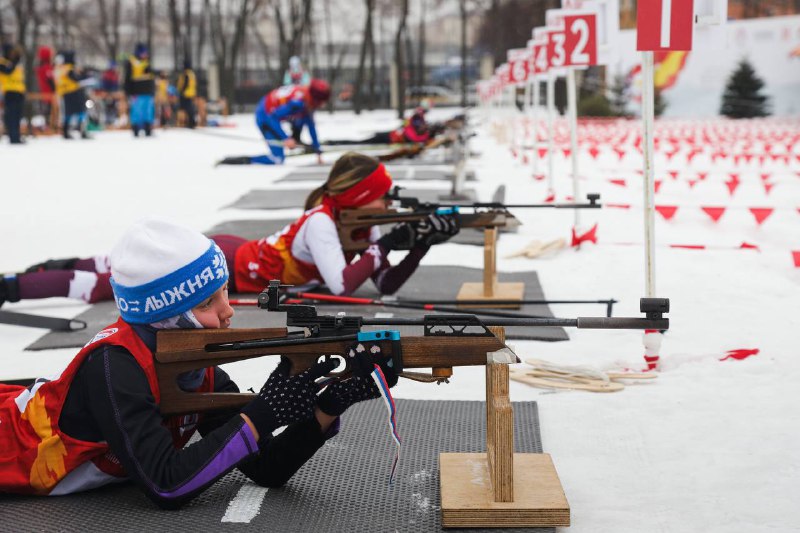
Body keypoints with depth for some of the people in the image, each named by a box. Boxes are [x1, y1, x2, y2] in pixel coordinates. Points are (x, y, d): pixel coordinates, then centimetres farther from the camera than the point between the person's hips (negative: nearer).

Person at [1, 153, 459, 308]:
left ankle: (64, 265, 36)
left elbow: (387, 285, -4)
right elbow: (342, 285, -37)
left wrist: (421, 243, -16)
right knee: (119, 281, -3)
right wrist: (386, 245, -32)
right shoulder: (321, 223, -27)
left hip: (242, 254, 8)